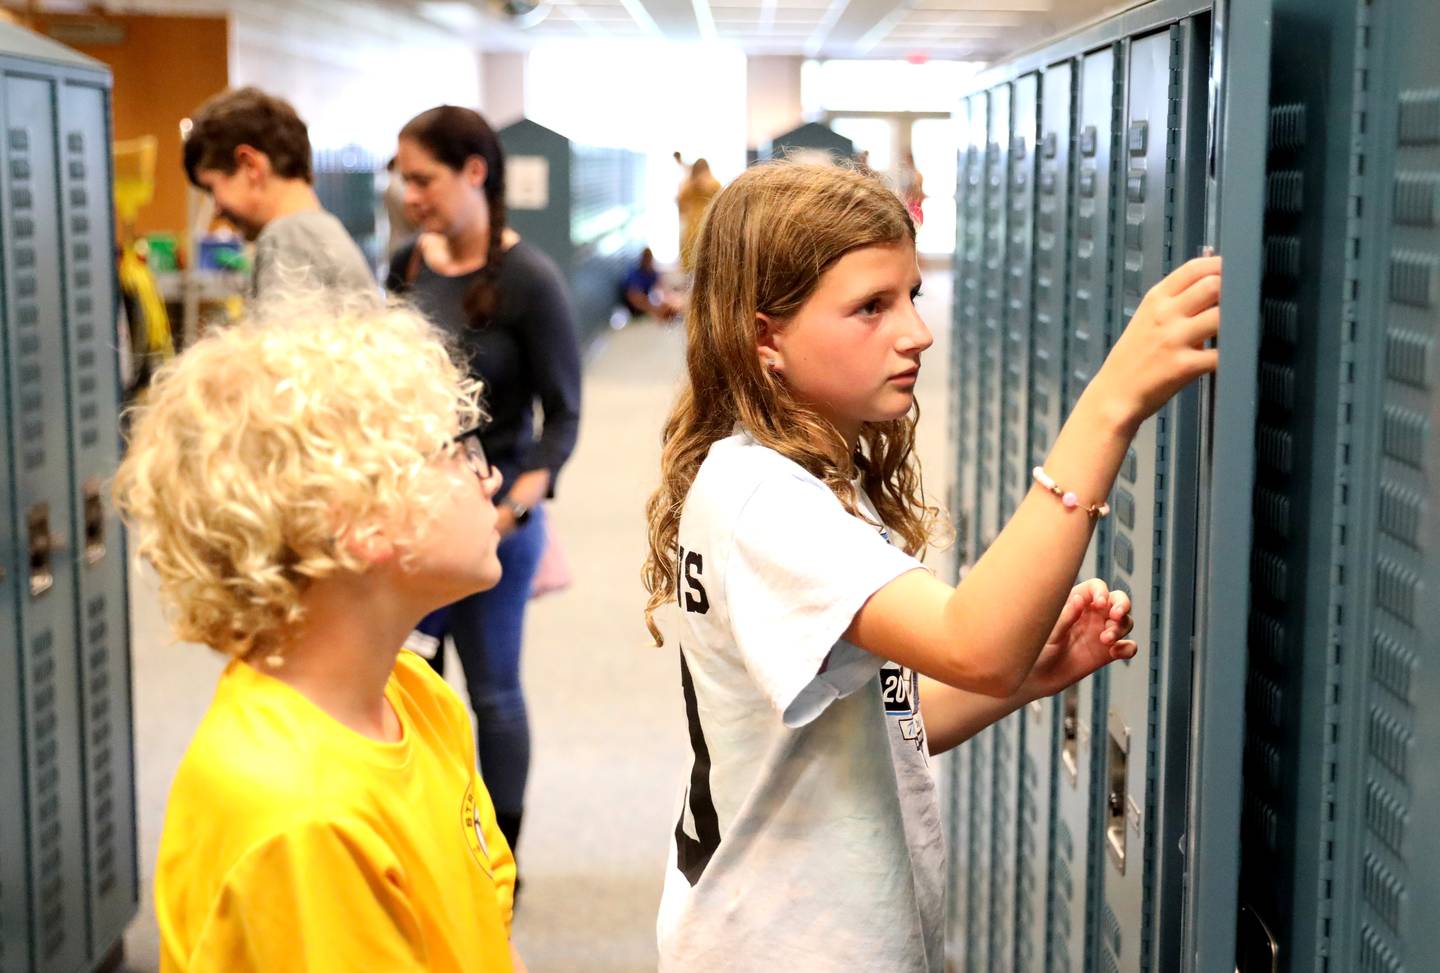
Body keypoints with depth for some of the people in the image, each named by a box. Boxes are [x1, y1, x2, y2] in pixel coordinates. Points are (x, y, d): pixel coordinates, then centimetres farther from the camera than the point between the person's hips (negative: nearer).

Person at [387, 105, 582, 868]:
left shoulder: (528, 280, -14)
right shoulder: (408, 264, 2)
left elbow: (562, 413, -12)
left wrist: (524, 496, -26)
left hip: (491, 519, -5)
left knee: (491, 691, 9)